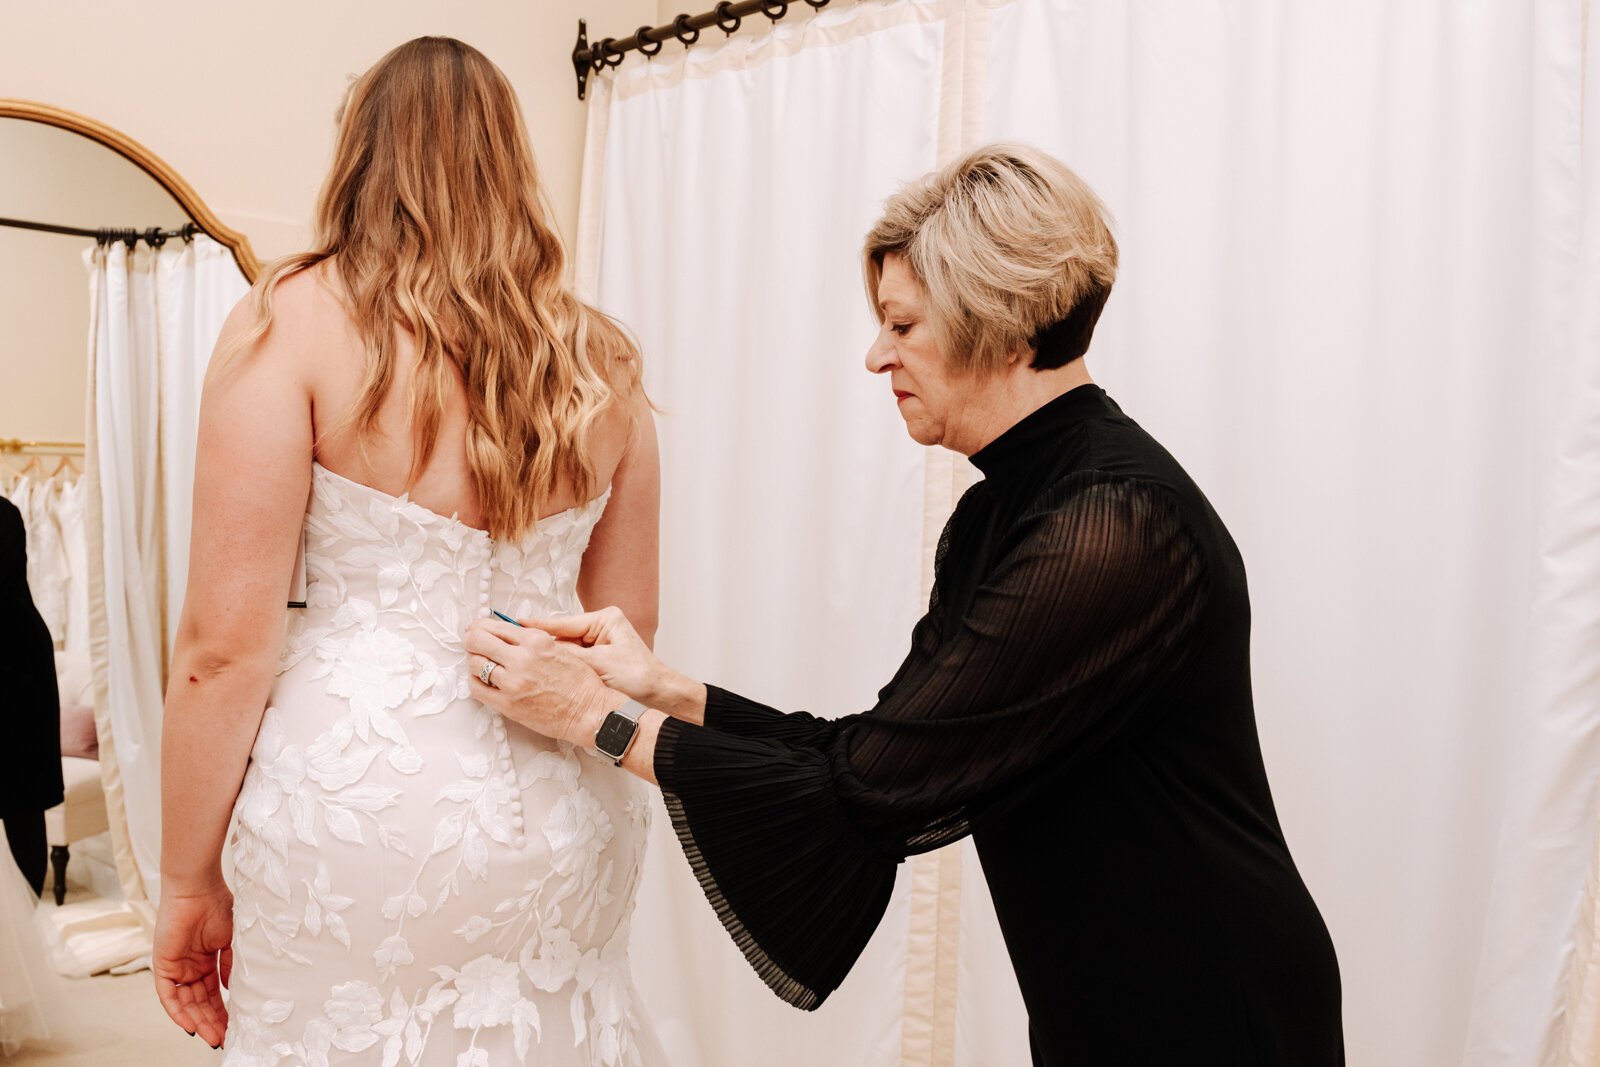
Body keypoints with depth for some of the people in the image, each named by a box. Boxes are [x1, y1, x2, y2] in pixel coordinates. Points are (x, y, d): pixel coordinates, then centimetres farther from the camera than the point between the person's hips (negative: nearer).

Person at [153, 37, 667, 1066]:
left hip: (361, 793, -4)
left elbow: (227, 642, -10)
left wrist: (189, 882, 0)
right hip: (566, 815, 4)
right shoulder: (602, 358, 6)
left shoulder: (294, 321, -6)